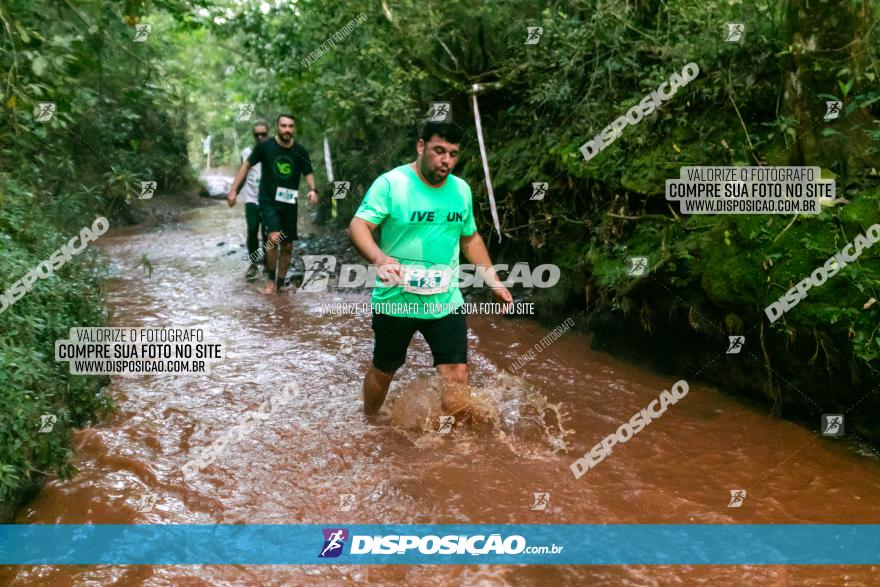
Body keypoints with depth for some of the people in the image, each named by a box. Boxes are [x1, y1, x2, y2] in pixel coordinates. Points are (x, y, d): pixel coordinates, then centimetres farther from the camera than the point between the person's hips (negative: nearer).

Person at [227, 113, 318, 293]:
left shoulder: (300, 152, -3)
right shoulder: (264, 146, -8)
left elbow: (308, 173, 5)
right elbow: (247, 165, 2)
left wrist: (312, 189, -17)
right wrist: (233, 189, -1)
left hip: (289, 204, 3)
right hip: (268, 202, -3)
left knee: (287, 247, 8)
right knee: (274, 238, -23)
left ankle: (280, 284, 25)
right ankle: (271, 279, -3)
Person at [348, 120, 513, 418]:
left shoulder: (461, 190, 4)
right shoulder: (391, 183, -13)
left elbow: (470, 239, 17)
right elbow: (358, 226, -21)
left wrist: (494, 281, 14)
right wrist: (380, 259, -40)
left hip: (445, 301, 3)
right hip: (395, 300, -3)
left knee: (457, 377, -4)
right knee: (383, 370, 17)